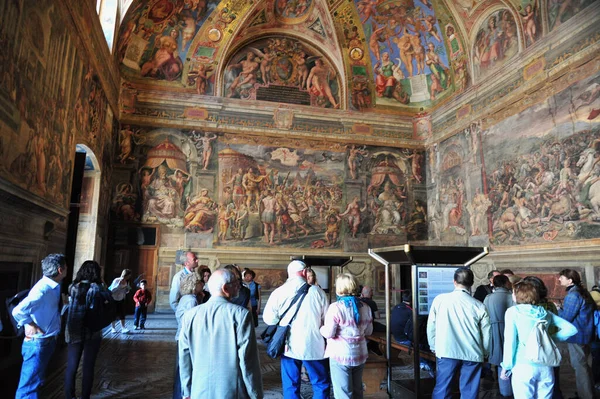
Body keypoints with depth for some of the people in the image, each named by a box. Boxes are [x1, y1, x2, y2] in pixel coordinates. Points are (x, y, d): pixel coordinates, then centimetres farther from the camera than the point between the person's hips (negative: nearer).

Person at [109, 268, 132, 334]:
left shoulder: (127, 282, -3)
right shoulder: (116, 280, -19)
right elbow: (112, 290, -25)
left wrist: (128, 290, -15)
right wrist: (119, 284, -34)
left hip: (121, 300, 4)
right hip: (114, 299, -4)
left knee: (122, 314, -5)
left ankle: (123, 328, -8)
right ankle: (113, 328, 16)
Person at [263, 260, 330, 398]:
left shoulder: (278, 292, -6)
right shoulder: (317, 291, -7)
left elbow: (269, 319, -1)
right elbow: (327, 319, 1)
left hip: (289, 346, 1)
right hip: (313, 345, -1)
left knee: (291, 386, 14)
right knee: (321, 384, 16)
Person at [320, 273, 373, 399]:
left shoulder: (336, 307, -17)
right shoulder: (365, 307, 2)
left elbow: (329, 333, -17)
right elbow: (369, 331, 11)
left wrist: (321, 328, 3)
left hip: (341, 356, -6)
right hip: (360, 355, 6)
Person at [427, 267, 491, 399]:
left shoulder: (440, 299, -4)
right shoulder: (479, 306, -3)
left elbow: (431, 326, 3)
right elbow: (486, 334, 4)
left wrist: (434, 347, 18)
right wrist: (485, 353, 23)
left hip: (446, 352, -1)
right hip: (472, 354, 1)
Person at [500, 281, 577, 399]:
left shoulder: (513, 311, -3)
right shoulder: (544, 312, 10)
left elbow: (510, 341, -8)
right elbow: (571, 329, 8)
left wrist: (506, 366, 0)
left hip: (523, 366, -5)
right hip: (546, 366, 5)